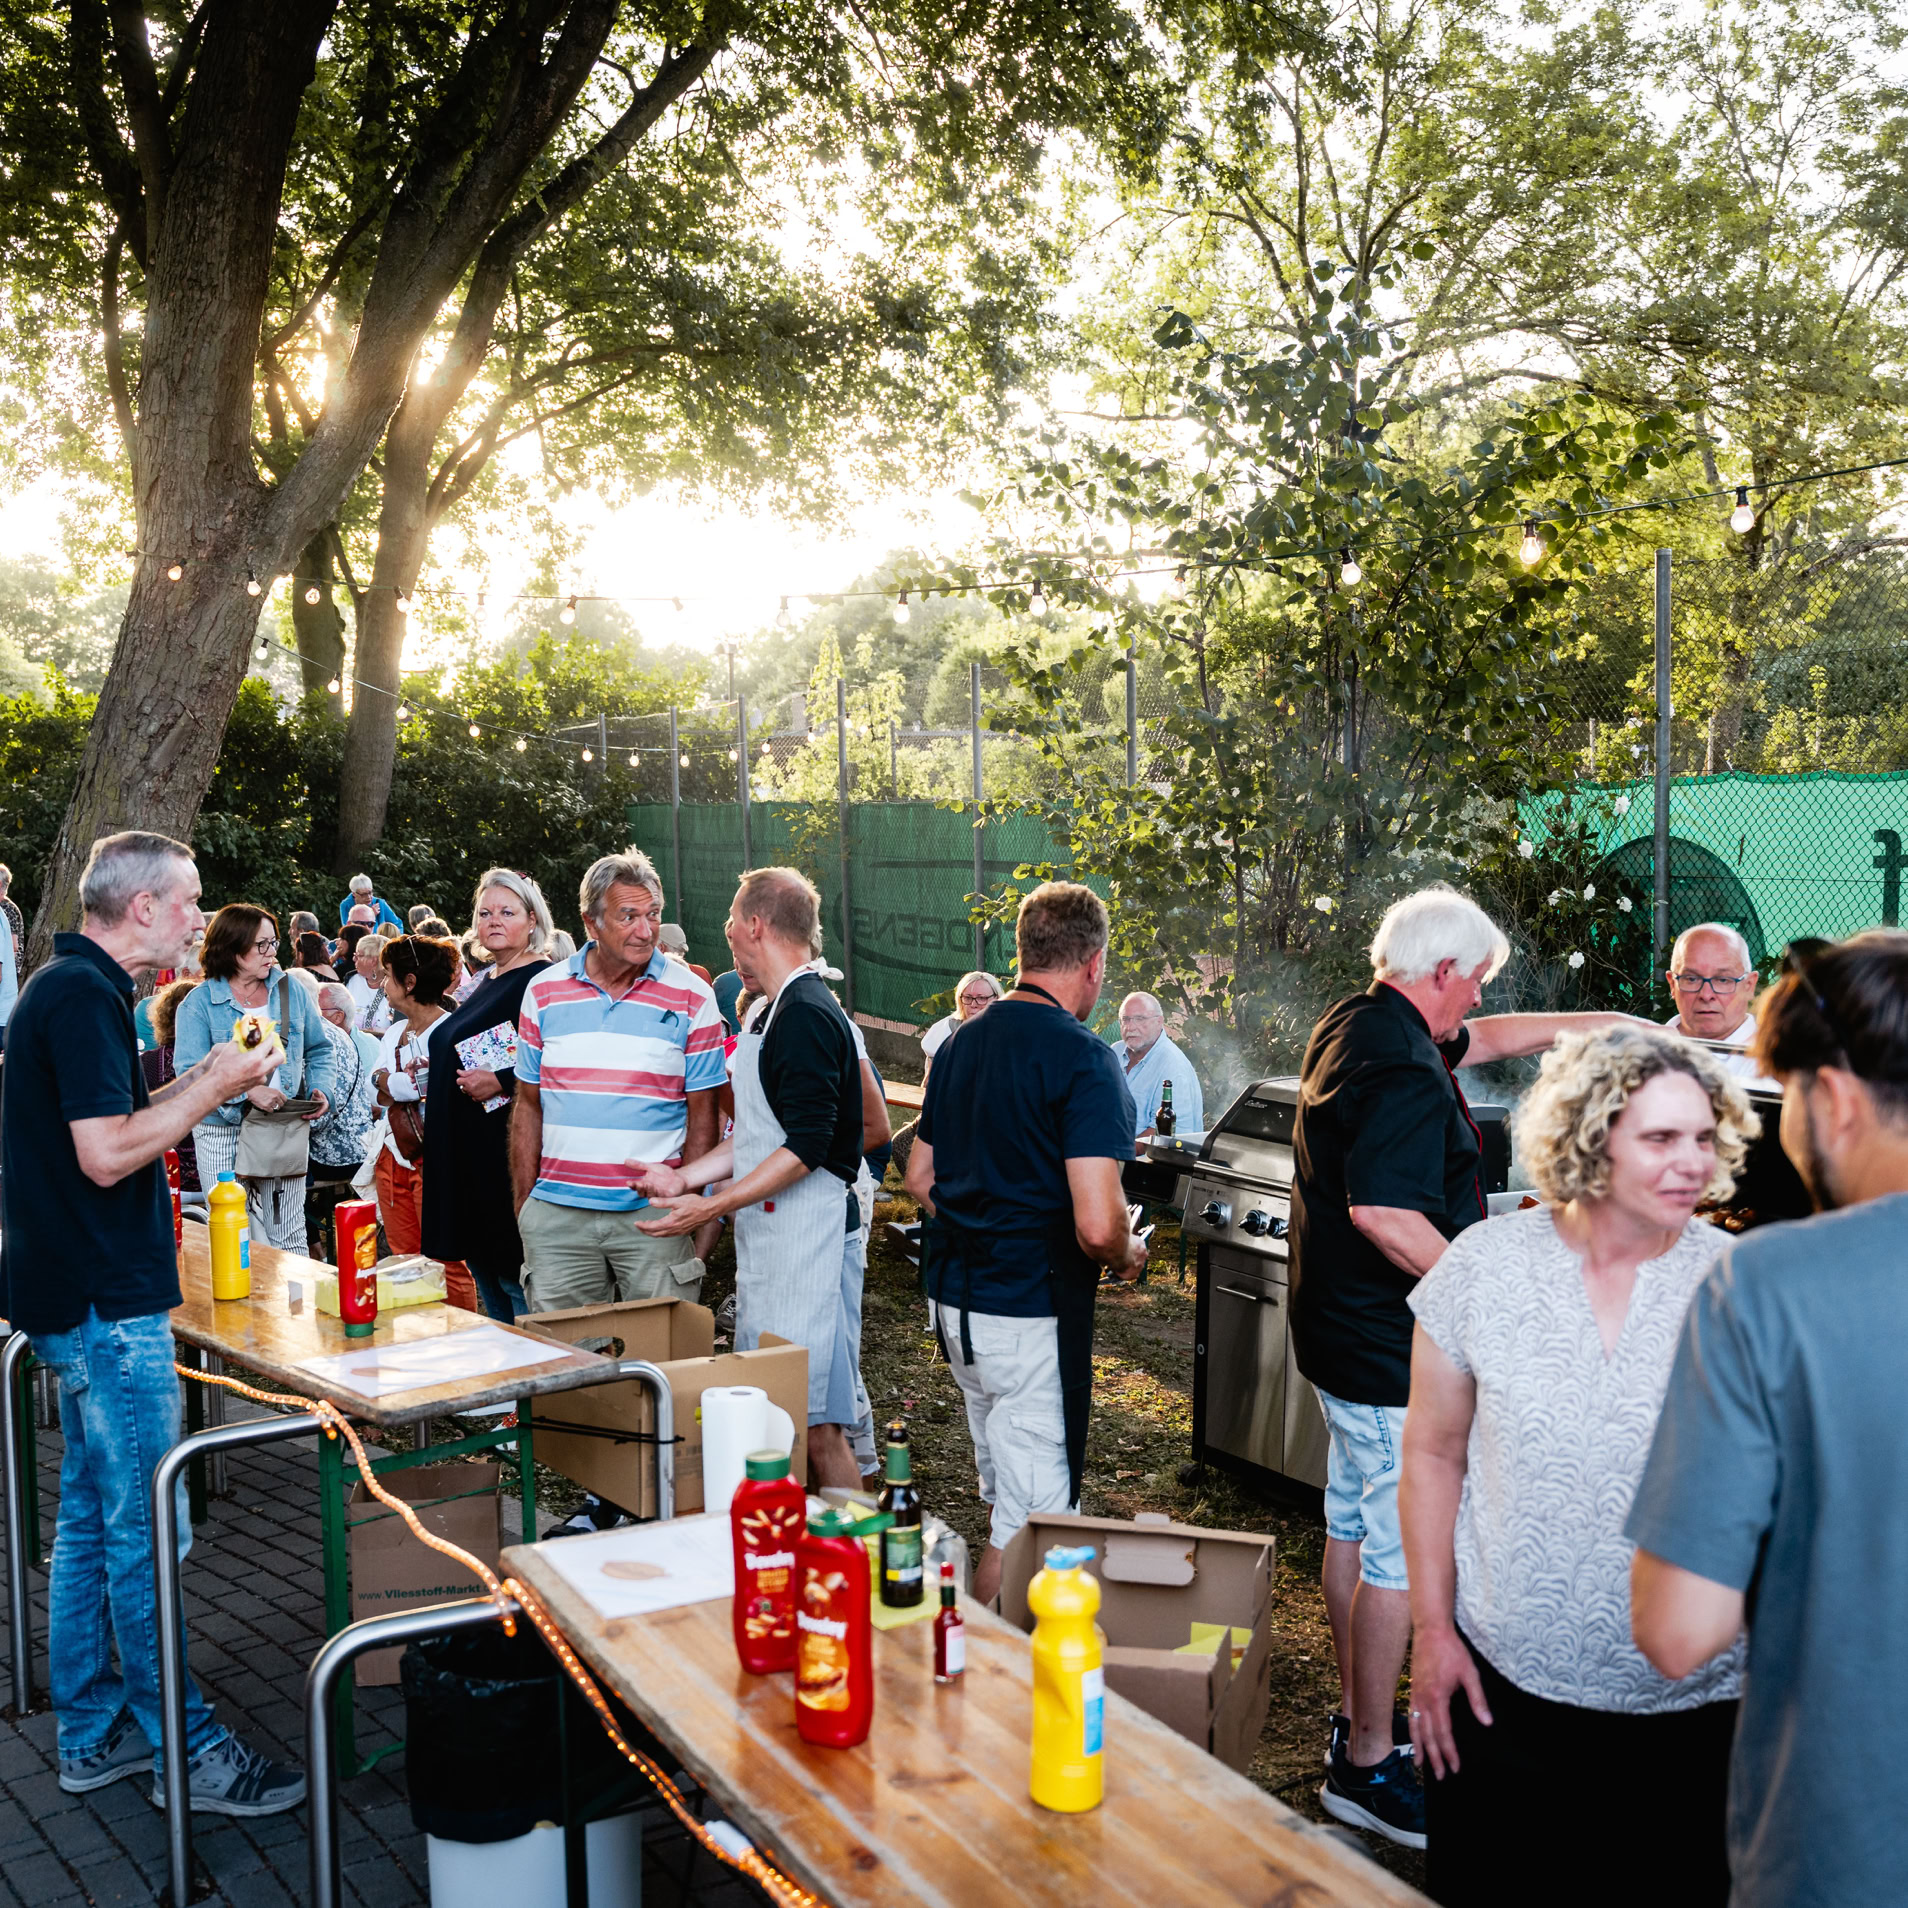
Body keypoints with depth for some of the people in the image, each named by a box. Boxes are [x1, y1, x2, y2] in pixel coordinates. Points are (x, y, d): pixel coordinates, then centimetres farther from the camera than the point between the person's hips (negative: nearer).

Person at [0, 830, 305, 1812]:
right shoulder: (84, 995, -18)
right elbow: (106, 1154, -24)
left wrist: (202, 1082, 12)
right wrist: (215, 1087, -14)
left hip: (83, 1299, 11)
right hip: (105, 1301, -11)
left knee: (92, 1519, 16)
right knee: (146, 1533, -2)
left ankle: (93, 1733, 27)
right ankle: (186, 1750, 8)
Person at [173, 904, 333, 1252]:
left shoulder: (290, 991, 7)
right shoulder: (199, 1002, -4)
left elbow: (319, 1050, 16)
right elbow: (191, 1071, -13)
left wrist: (320, 1089, -3)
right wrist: (248, 1092, -24)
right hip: (223, 1135, -3)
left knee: (289, 1237, 7)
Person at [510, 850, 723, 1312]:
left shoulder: (692, 997, -1)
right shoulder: (544, 992, 5)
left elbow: (702, 1115, 2)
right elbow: (528, 1107, 10)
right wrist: (522, 1207, 7)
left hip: (655, 1216, -2)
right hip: (557, 1216, 2)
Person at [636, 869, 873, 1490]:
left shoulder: (808, 1014, -14)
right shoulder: (774, 1013, 18)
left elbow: (807, 1146, -21)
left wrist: (711, 1207, -20)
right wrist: (686, 1176, 12)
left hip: (807, 1238, -10)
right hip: (768, 1238, 10)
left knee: (816, 1422, -8)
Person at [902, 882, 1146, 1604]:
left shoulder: (962, 1042, 8)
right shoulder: (1082, 1058, -17)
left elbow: (921, 1180, 16)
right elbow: (1097, 1224, -24)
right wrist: (1126, 1257, -3)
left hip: (954, 1299, 9)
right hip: (1033, 1312, -9)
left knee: (1002, 1498, 23)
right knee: (1030, 1523, 2)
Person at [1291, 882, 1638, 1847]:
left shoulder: (1353, 1027, 8)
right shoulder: (1402, 1070, -24)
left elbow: (1483, 1039, 23)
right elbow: (1384, 1213, -33)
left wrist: (1604, 1022, 26)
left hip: (1339, 1334, 11)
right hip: (1395, 1352, -11)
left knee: (1353, 1529, 19)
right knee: (1400, 1553, 0)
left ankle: (1356, 1722, 33)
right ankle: (1367, 1767, 11)